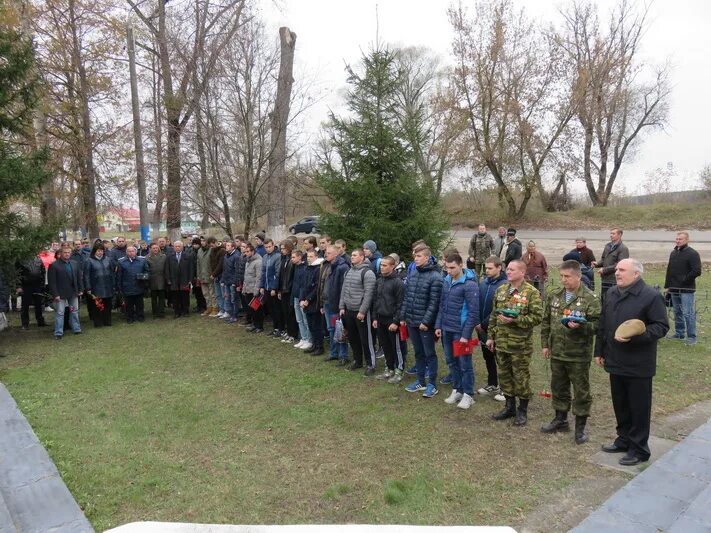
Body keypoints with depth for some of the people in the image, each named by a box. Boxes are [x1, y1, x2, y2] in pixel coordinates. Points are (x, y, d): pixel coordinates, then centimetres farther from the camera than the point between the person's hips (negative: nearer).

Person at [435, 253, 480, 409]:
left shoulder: (469, 285, -16)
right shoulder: (446, 281, 5)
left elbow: (473, 312, -16)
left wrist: (466, 334, -18)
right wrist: (438, 325, 8)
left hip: (460, 331, -6)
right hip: (446, 329, 7)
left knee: (464, 363, 6)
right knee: (451, 361, 16)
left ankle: (468, 394, 20)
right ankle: (457, 390, 31)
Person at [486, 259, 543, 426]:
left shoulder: (531, 292, -10)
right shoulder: (501, 290, 8)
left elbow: (537, 317, -16)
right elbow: (494, 315, 14)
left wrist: (514, 320, -23)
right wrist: (491, 336, 13)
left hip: (520, 344, -6)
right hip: (501, 342, 6)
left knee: (521, 377, 5)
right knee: (504, 375, 14)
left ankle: (522, 410, 21)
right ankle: (509, 406, 30)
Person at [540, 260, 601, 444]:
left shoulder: (590, 298, -11)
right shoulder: (554, 295, 5)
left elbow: (596, 324, -14)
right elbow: (546, 321, 11)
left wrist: (580, 326, -32)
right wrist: (545, 344, 9)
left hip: (579, 354, -5)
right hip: (557, 352, 5)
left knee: (581, 391, 7)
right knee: (558, 387, 17)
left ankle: (581, 426, 21)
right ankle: (560, 419, 34)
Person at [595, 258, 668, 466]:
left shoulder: (651, 296, -13)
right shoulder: (611, 293, 8)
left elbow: (661, 327, -14)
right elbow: (603, 324, 14)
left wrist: (635, 336, -28)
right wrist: (600, 351, 16)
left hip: (639, 365, -7)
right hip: (615, 361, 7)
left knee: (639, 407, 6)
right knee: (620, 404, 18)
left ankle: (639, 449, 19)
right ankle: (624, 439, 34)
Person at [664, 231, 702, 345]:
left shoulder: (692, 254, -9)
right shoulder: (673, 253, 12)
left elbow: (697, 271, -15)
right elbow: (669, 270, 16)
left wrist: (684, 280, -12)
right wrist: (667, 286, 12)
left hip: (686, 290, -7)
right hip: (674, 289, 7)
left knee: (688, 313, -6)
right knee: (677, 312, 15)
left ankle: (691, 337, 0)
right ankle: (679, 333, 26)